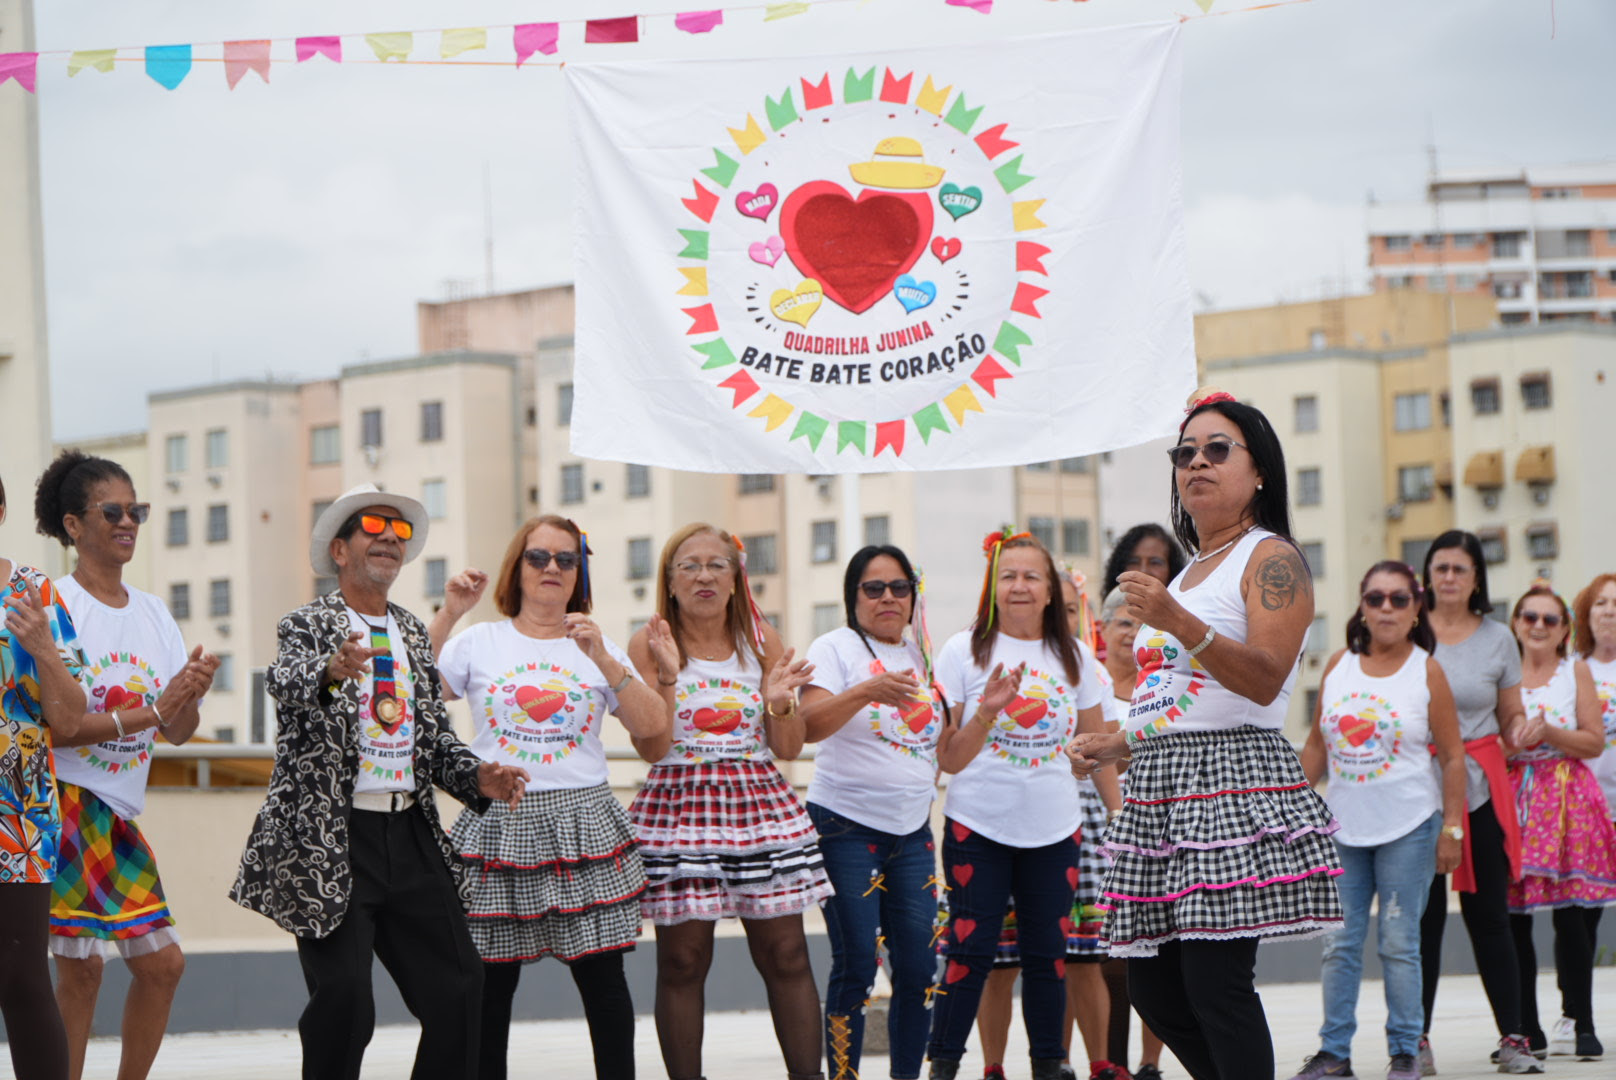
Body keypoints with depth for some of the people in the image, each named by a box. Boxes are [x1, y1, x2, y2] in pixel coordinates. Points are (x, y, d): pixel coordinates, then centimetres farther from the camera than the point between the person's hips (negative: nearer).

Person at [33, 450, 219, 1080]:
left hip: (119, 811, 7)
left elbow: (179, 733, 10)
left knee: (162, 962, 7)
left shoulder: (153, 613, 12)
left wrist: (191, 696, -12)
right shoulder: (52, 605, -9)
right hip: (64, 800, -7)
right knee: (80, 967, -8)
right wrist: (147, 713, -22)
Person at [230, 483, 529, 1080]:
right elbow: (286, 681, -23)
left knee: (457, 987, 4)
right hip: (332, 841, -6)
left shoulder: (414, 633, 18)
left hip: (411, 831, 6)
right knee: (342, 997, -10)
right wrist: (332, 672, -46)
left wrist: (479, 776, -3)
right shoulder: (309, 624, -1)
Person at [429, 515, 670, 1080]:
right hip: (499, 822, -1)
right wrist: (447, 615, -6)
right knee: (491, 981, 1)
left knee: (602, 974, -3)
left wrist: (601, 658, -8)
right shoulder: (480, 643, 8)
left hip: (583, 825, 1)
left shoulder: (598, 646, 13)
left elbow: (653, 725, 2)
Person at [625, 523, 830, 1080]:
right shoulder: (649, 645, 0)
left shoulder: (762, 641, 8)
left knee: (786, 955, 0)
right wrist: (667, 676, -18)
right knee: (682, 960, -1)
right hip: (680, 808, -2)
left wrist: (780, 700, -11)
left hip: (759, 803, 2)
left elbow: (788, 748, 7)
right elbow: (651, 747, -9)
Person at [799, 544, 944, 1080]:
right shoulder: (836, 648, -4)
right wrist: (867, 691, -34)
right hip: (847, 828, -6)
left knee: (918, 967, 2)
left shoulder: (923, 655, 14)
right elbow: (808, 725, -21)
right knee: (855, 966, -8)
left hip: (912, 831, 6)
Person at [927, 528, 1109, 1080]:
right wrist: (987, 710, -18)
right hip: (978, 828, -3)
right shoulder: (964, 652, -2)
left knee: (1048, 954, 7)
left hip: (1056, 830, 3)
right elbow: (949, 759, -3)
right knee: (970, 953, -5)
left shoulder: (1074, 658, 7)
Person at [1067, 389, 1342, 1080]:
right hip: (1161, 789, 9)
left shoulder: (1272, 559, -3)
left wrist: (1178, 624, -30)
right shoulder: (1187, 574, 24)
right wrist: (1115, 745, 18)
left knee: (1216, 982, -14)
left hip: (1234, 786, -9)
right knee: (1152, 989, 6)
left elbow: (1264, 680, -18)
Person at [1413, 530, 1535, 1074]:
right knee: (1422, 915, -2)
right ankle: (1416, 1038, 5)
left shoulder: (1497, 638, 7)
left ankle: (1513, 1038, 6)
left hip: (1481, 788, 1)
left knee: (1488, 914, 0)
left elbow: (1511, 717, 14)